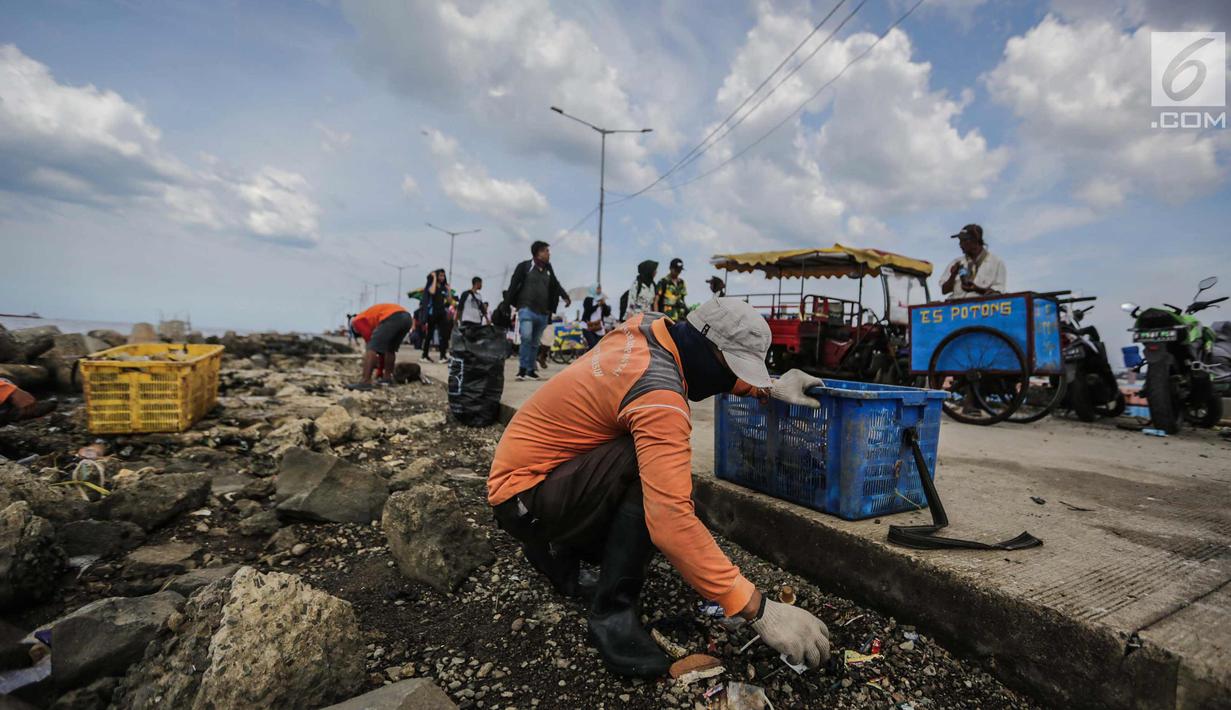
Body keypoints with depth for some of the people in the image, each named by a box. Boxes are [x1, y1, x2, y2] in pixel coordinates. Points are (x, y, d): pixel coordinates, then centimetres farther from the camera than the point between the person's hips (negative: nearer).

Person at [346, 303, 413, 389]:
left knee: (371, 349, -3)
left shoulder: (358, 321, 21)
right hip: (407, 317, 9)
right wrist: (380, 371, 46)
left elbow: (370, 339, 8)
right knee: (390, 350, 27)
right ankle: (387, 377, 29)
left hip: (392, 318, -9)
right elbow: (382, 346, 41)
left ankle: (365, 381, -9)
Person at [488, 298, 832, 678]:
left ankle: (558, 549, 21)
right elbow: (672, 521, -35)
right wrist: (758, 608, -29)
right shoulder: (659, 396, -30)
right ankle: (612, 613, -12)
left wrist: (771, 388, 8)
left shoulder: (650, 329, -3)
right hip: (523, 499, -9)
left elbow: (707, 371, 18)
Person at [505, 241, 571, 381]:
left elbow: (556, 285, 20)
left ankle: (530, 369, 21)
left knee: (535, 343, 11)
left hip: (543, 313, 5)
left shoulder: (548, 269, 15)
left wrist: (565, 297, 5)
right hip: (527, 309, -5)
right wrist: (510, 304, -3)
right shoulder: (525, 266, 0)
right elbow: (514, 284, -1)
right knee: (526, 337, -22)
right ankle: (522, 368, -11)